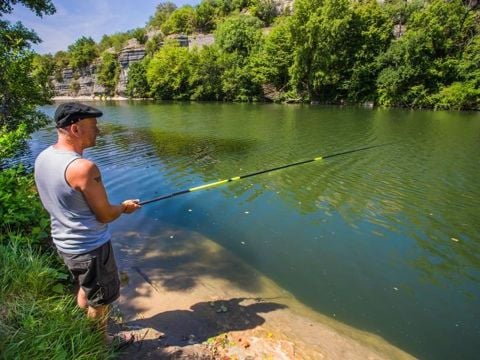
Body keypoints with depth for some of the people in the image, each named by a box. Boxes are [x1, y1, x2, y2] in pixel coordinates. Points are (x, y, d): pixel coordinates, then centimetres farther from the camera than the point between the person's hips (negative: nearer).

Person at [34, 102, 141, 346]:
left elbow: (60, 203, 8)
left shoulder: (42, 158, -3)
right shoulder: (83, 167, -30)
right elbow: (105, 215, -22)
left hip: (64, 242, 8)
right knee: (100, 298, 16)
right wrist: (124, 207, -1)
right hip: (90, 247, -8)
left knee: (86, 287, 31)